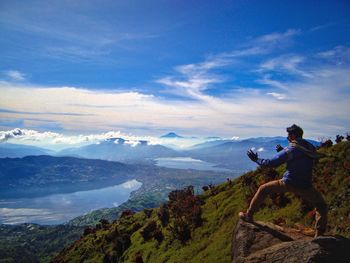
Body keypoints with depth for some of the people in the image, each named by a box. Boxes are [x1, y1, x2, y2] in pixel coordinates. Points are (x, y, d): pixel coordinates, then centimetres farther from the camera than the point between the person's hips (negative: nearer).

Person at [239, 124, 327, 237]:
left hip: (288, 184, -4)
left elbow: (271, 163, -9)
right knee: (321, 206, 26)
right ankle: (319, 234, 16)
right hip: (305, 187, 4)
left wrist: (256, 159, 4)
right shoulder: (311, 148, 6)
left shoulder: (290, 150, -12)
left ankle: (248, 215, 20)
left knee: (263, 189, 14)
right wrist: (283, 151, 24)